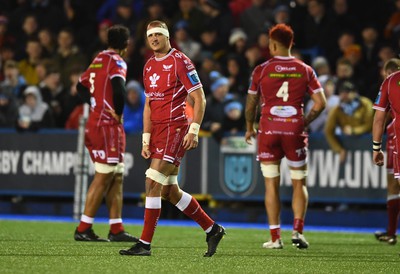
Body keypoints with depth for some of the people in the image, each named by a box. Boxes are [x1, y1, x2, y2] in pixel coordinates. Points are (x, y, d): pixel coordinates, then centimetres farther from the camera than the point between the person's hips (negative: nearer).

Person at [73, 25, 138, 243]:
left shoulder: (99, 59, 15)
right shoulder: (116, 61, -11)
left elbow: (81, 86, 21)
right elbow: (118, 89, -27)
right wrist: (118, 112, -12)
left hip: (95, 122, 9)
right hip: (108, 125, -9)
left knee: (116, 177, 11)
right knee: (103, 177, -5)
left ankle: (116, 230, 12)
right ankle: (83, 229, -4)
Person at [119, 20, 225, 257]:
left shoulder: (180, 61, -9)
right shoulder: (149, 66, 15)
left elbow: (199, 99, -10)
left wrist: (194, 131, -17)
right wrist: (146, 140, 14)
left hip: (175, 129, -9)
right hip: (158, 131, 9)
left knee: (153, 183, -14)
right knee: (170, 191, 10)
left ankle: (145, 244, -10)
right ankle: (212, 229, 23)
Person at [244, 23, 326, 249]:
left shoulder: (261, 70, -1)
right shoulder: (305, 70, 3)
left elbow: (251, 104, 4)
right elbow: (321, 103, 0)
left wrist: (250, 128, 20)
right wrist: (305, 122, 13)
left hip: (269, 129, -1)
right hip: (295, 129, 1)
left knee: (272, 185, 5)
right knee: (299, 184, 11)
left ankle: (275, 237, 3)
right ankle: (298, 230, -4)